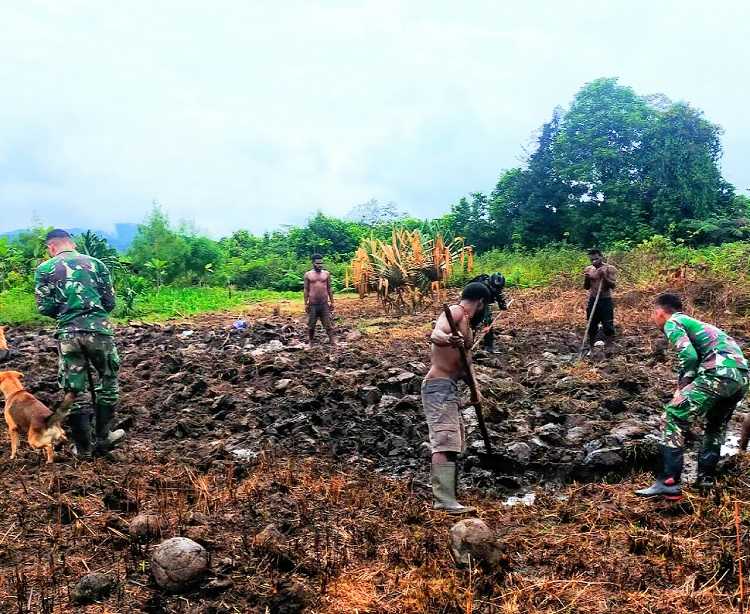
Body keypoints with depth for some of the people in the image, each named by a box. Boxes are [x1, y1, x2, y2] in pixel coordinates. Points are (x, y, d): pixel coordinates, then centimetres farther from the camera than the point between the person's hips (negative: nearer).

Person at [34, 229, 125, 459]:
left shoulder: (44, 269, 6)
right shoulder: (95, 263, 8)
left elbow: (44, 307, 1)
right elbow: (110, 301, 5)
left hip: (68, 334, 0)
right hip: (99, 329, 0)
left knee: (73, 390, 10)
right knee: (107, 383, 17)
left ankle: (83, 447, 18)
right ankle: (102, 438, 20)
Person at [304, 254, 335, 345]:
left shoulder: (326, 274, 7)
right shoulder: (308, 275, 3)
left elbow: (329, 289, 10)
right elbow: (306, 290, 5)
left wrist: (332, 302, 7)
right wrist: (306, 304, 0)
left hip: (324, 304, 0)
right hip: (313, 304, 0)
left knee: (328, 324, -2)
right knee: (311, 325, 7)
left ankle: (333, 342, -3)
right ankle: (311, 343, 21)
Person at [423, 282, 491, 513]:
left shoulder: (465, 321, 21)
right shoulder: (455, 312, -10)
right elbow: (435, 334, -31)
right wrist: (447, 339, -53)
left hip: (448, 387, 11)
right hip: (440, 385, -11)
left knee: (453, 441, 19)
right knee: (445, 442, -16)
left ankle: (441, 494, 28)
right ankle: (445, 501, -19)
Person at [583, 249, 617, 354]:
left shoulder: (610, 269, -4)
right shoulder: (588, 269, 6)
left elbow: (613, 285, -11)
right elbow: (586, 287, 10)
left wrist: (604, 276, -23)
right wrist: (586, 279, -10)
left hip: (606, 301, -4)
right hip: (592, 301, 4)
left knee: (607, 326, -4)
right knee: (591, 326, 8)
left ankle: (608, 349, 3)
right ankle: (591, 348, 17)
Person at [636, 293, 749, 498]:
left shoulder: (672, 323, 6)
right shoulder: (694, 322, 33)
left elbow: (689, 357, -10)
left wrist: (682, 386, 1)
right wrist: (686, 389, 26)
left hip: (720, 372, -9)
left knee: (673, 417, -4)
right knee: (716, 425, 29)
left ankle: (669, 482, -8)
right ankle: (706, 476, 34)